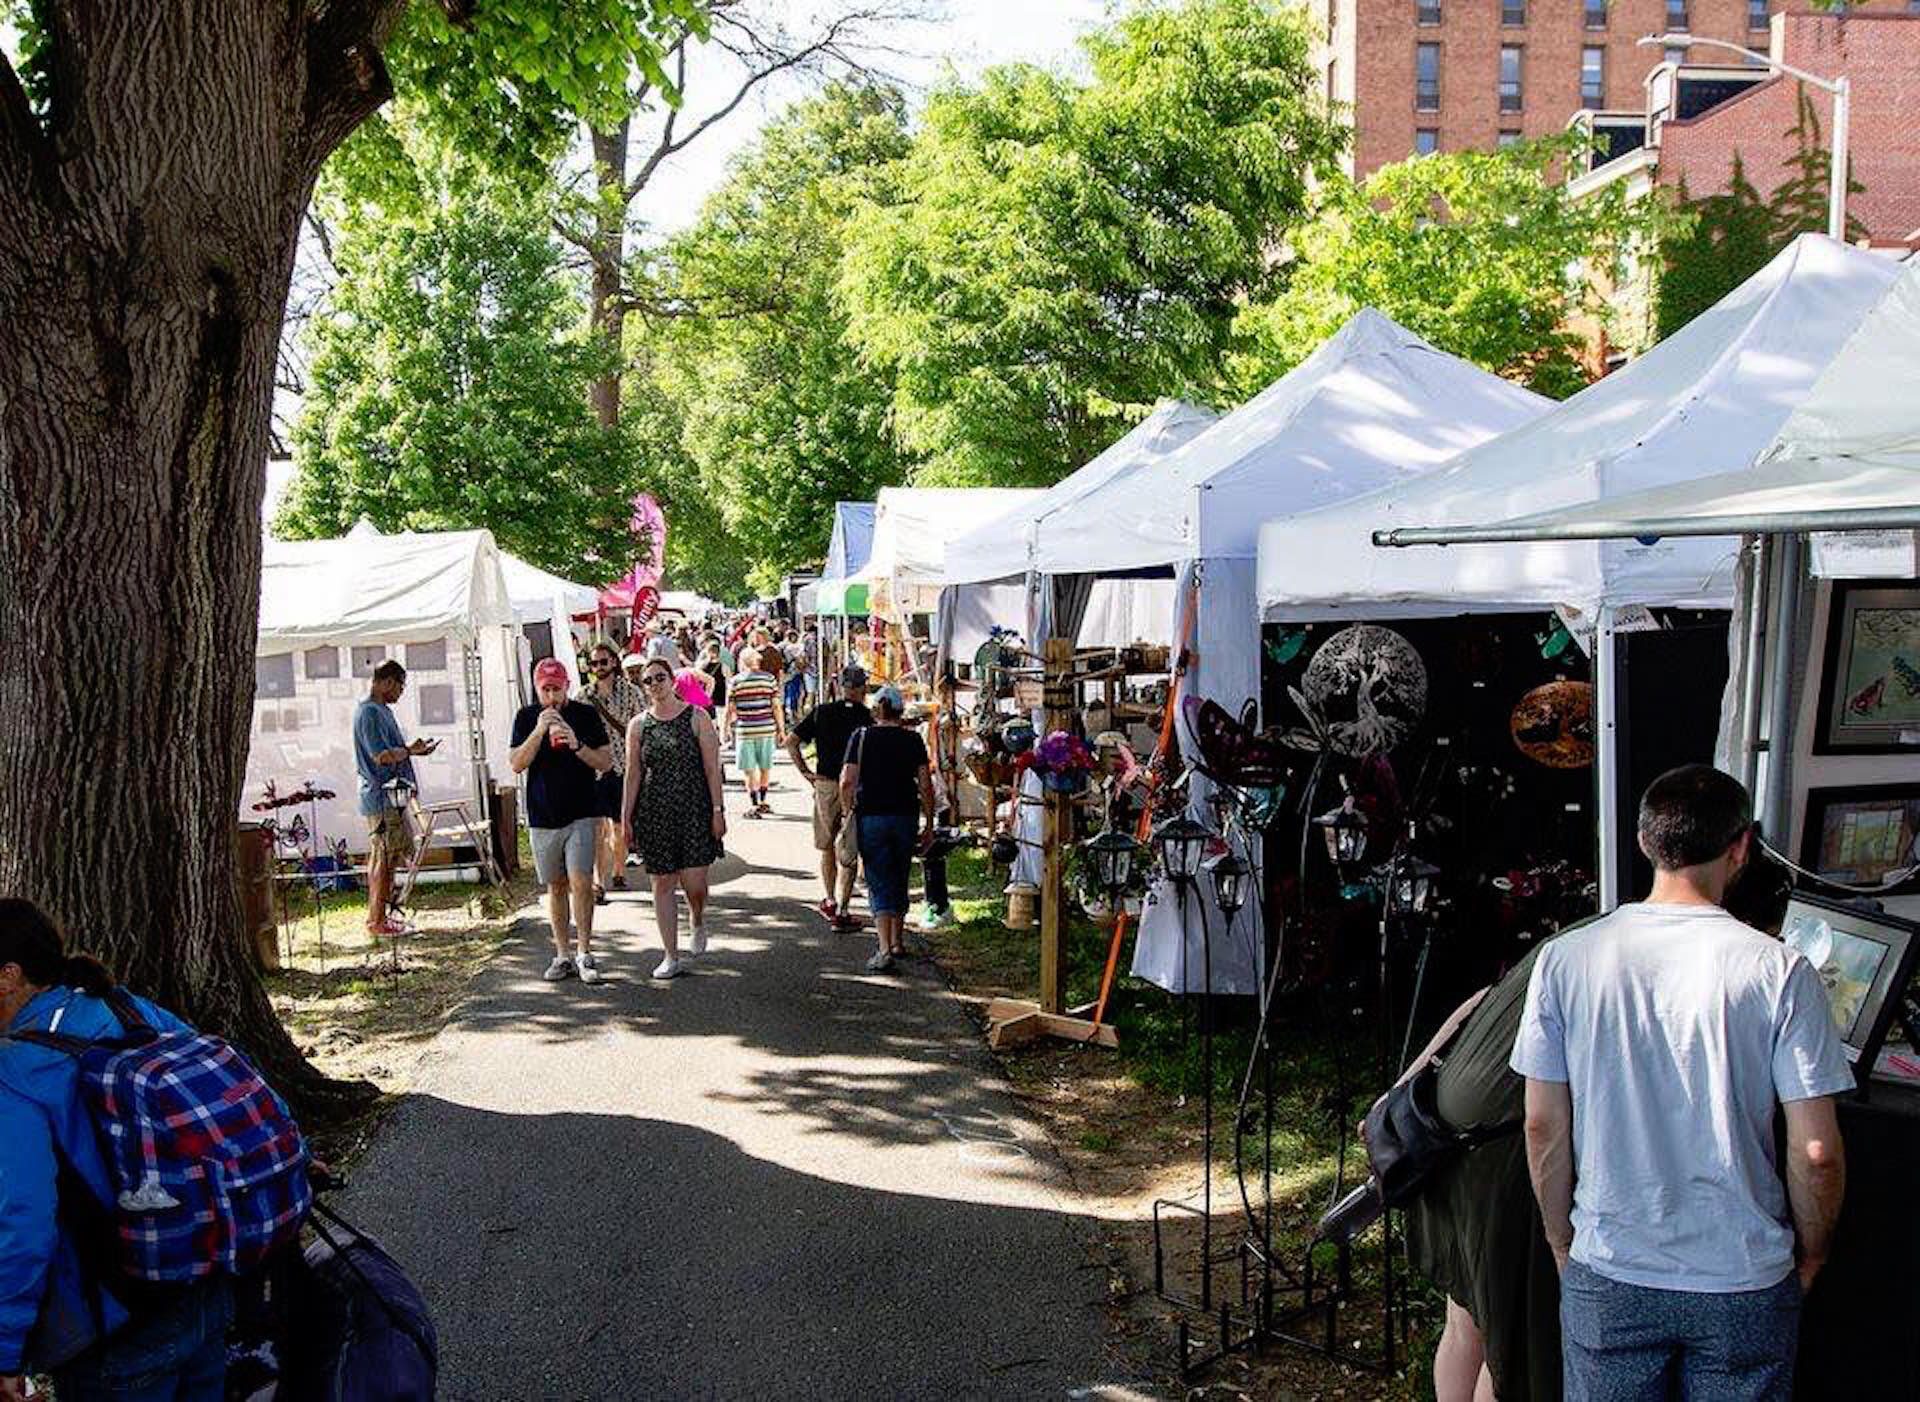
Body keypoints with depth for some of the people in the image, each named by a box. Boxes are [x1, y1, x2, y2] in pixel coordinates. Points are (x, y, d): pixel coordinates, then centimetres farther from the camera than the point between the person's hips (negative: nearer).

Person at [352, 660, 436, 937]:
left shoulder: (381, 710, 16)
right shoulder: (370, 712, -16)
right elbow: (381, 756, -22)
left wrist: (411, 748, 11)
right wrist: (410, 750, -9)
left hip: (390, 798, 10)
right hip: (382, 798, -10)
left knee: (387, 858, 14)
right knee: (384, 860, -4)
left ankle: (378, 915, 21)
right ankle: (377, 921, 1)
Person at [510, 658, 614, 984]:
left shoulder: (586, 714, 0)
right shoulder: (526, 718, 5)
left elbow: (606, 763, -2)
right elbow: (517, 764, -4)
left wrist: (576, 744, -19)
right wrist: (539, 731, -17)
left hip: (581, 814, -2)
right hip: (543, 816, 2)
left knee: (580, 882, -12)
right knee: (556, 887, 9)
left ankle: (584, 953, -5)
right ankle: (563, 955, 16)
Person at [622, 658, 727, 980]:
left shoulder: (696, 718, 0)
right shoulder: (638, 725, 7)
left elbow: (712, 768, -2)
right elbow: (633, 774, 8)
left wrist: (718, 810, -7)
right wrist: (625, 819, 4)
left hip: (694, 809, -2)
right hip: (654, 812, 2)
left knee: (694, 882, -9)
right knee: (662, 884, 4)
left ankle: (698, 923, 27)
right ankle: (671, 957, 12)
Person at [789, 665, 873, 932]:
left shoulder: (821, 712, 4)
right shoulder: (868, 717, -6)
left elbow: (790, 741, 1)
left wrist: (805, 771, 4)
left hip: (825, 784, 3)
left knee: (826, 846, 21)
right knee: (850, 852, 3)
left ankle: (831, 901, 30)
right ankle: (842, 911, 1)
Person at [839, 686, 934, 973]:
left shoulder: (861, 737, -1)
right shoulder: (913, 739, 2)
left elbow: (847, 782, -8)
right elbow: (926, 785, 0)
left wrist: (848, 814, 3)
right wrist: (929, 825, 6)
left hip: (871, 817, -2)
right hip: (906, 815, 2)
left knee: (879, 885, -1)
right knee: (900, 881, 18)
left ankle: (885, 949, -15)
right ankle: (897, 941, 30)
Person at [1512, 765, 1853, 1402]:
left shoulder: (1565, 960, -7)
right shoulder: (1779, 971, -13)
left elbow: (1543, 1126, -3)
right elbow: (1816, 1152, -11)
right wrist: (1810, 1258, 7)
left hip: (1608, 1278, 1)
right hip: (1745, 1281, -1)